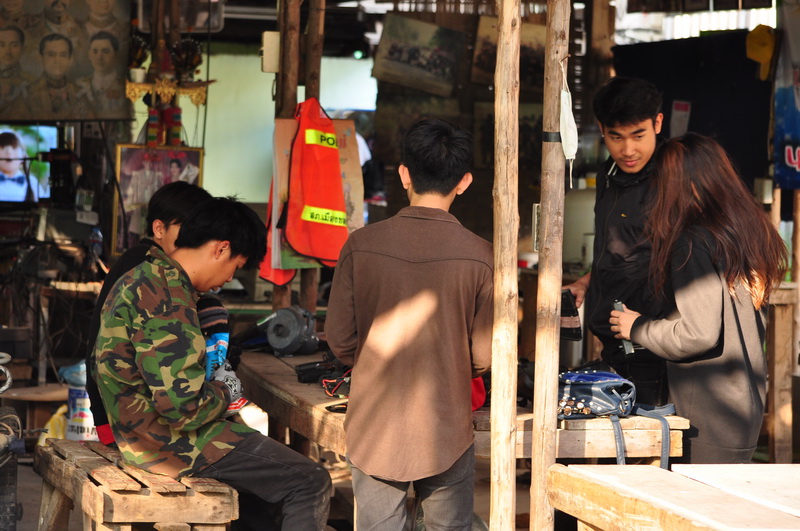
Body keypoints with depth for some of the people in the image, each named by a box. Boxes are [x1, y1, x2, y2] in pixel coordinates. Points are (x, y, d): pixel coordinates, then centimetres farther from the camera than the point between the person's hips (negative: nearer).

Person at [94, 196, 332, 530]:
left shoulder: (141, 279, 10)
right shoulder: (168, 298, -23)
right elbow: (182, 408, -27)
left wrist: (211, 382, 9)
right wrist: (223, 392, -8)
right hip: (170, 442, -11)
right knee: (312, 484, -7)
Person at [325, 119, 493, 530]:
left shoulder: (361, 245, -8)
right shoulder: (478, 256, -11)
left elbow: (340, 340, -3)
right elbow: (484, 357, -6)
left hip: (373, 430, 1)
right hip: (446, 430, -1)